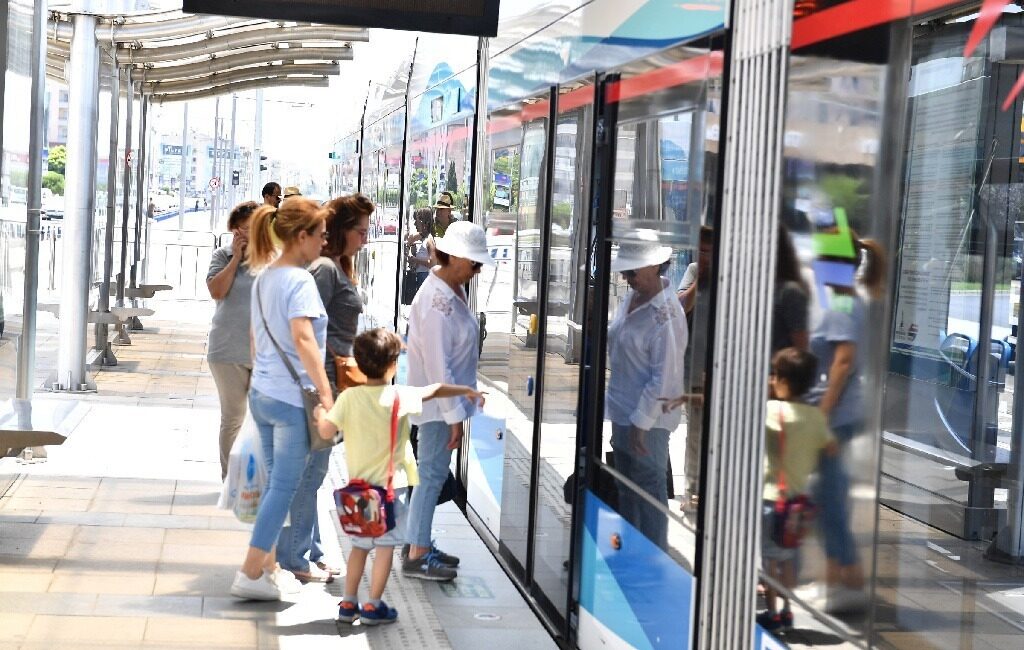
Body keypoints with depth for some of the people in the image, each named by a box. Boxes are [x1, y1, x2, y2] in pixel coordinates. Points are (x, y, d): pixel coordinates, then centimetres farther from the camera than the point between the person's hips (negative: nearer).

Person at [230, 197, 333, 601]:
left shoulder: (264, 277, 11)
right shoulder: (299, 280, -16)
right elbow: (303, 339, -27)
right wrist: (326, 394, -29)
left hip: (262, 394, 9)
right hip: (293, 399, -9)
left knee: (275, 482, 16)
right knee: (285, 486, -1)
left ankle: (269, 568, 22)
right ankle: (251, 574, 0)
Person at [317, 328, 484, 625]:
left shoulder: (348, 397, -7)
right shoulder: (399, 396, -11)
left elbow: (326, 431, -11)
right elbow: (436, 389, 3)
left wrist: (322, 415, 11)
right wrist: (467, 390, 18)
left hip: (358, 484, 3)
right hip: (391, 485, -3)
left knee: (360, 544, 16)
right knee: (386, 545, 6)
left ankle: (348, 603, 19)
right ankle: (373, 606, 7)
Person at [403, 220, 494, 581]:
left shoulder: (453, 291, 7)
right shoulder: (437, 301, -23)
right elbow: (438, 365, -23)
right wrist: (453, 415, -21)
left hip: (449, 398, 10)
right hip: (437, 402, -10)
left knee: (434, 473, 16)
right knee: (432, 474, -3)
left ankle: (422, 544, 26)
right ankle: (417, 556, 5)